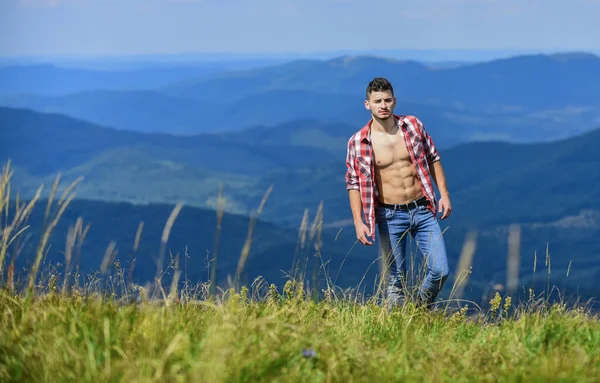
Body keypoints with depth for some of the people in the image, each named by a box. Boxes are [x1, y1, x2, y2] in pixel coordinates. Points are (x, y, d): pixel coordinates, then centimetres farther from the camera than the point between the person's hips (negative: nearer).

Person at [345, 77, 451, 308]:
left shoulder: (413, 125, 0)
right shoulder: (358, 142, -6)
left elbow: (433, 159, 10)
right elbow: (354, 183, -2)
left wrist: (444, 194, 3)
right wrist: (358, 222, -10)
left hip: (423, 210, 2)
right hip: (390, 217, -2)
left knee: (440, 270, -5)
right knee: (395, 280, 3)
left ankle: (421, 310, 22)